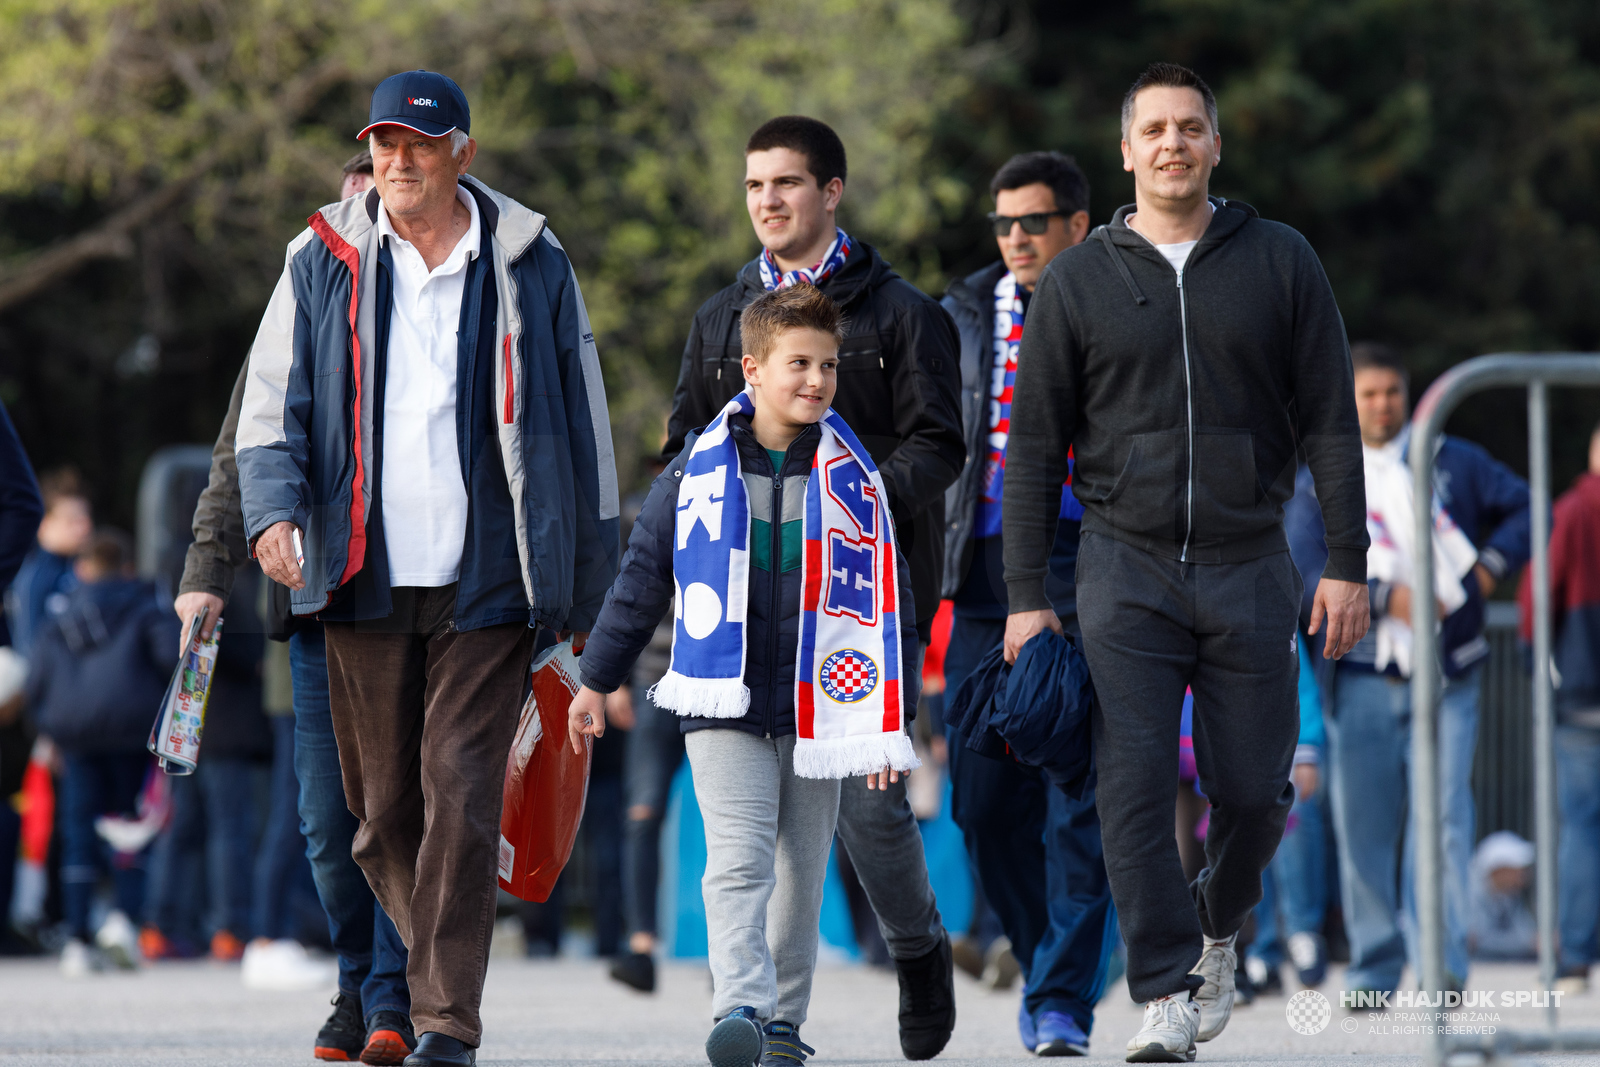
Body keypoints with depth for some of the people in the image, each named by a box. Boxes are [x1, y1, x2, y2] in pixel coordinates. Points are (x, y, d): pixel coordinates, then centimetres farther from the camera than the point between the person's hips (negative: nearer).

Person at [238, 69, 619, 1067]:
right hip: (365, 578, 2)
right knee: (385, 808, 6)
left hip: (488, 582, -2)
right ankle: (441, 968, 27)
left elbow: (582, 427, 10)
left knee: (461, 791, -12)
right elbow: (273, 405, 7)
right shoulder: (322, 264, 7)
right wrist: (274, 511, -14)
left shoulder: (531, 266, 5)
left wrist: (592, 592, 10)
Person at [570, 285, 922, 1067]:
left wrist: (891, 720, 2)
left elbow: (885, 604, 6)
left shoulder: (852, 481, 3)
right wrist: (597, 680, 13)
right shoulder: (700, 469, 2)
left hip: (818, 707, 1)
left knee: (801, 871, 7)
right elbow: (642, 578, 10)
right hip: (724, 708, -1)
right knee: (739, 859, -15)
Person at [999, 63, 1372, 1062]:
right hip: (1127, 567, -1)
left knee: (1252, 789, 4)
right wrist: (1028, 593, 0)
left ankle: (1218, 928, 33)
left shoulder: (1280, 261, 5)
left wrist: (1348, 564, 0)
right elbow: (1034, 447, 6)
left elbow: (1331, 420, 6)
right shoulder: (1078, 281, 4)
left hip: (1249, 567, 1)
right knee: (1135, 786, -11)